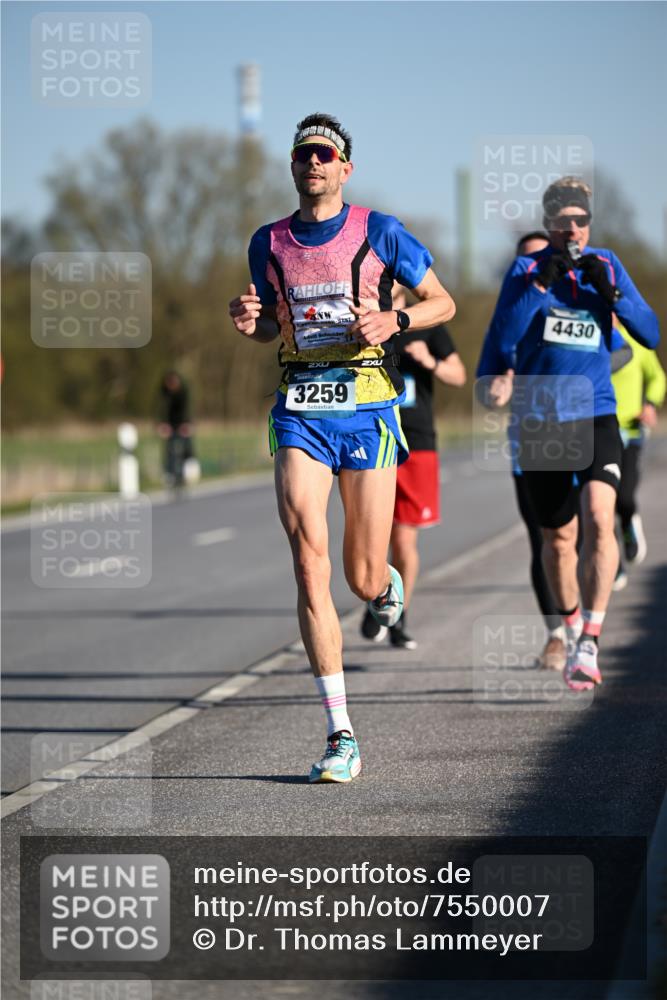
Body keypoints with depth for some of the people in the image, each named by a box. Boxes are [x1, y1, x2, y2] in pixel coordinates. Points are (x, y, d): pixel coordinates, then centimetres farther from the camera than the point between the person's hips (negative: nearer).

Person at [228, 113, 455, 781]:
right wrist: (249, 322, 0)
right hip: (298, 412, 2)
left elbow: (443, 304, 7)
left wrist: (393, 320, -12)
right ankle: (341, 736, -12)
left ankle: (386, 583, 43)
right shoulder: (269, 242, 10)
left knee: (364, 580, 0)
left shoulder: (379, 231, 1)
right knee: (309, 563, -14)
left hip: (367, 410, -2)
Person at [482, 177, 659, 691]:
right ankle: (571, 629, 33)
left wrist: (612, 294, -12)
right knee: (559, 539, 9)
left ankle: (590, 641, -22)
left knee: (599, 518, -22)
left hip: (596, 417, 0)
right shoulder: (527, 270, 0)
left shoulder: (607, 266, 6)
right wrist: (540, 283, -20)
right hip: (540, 422, 0)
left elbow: (650, 334, 3)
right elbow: (504, 339, -12)